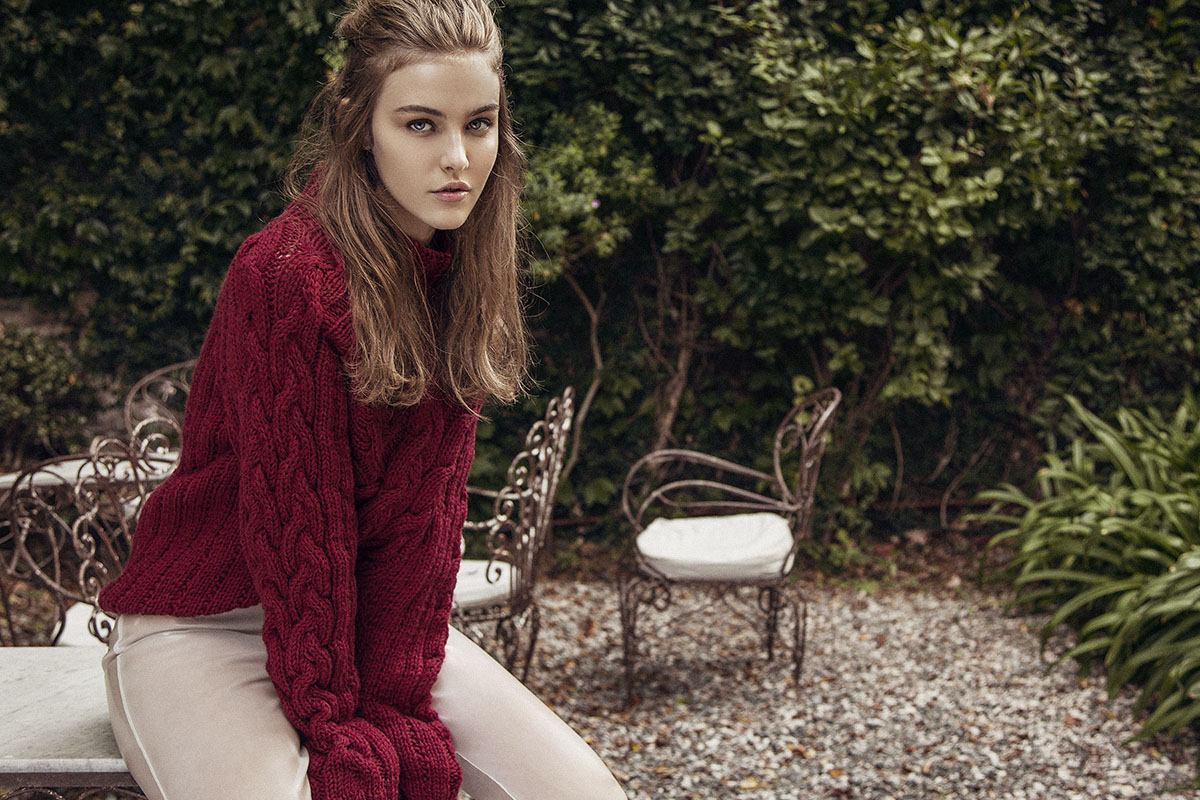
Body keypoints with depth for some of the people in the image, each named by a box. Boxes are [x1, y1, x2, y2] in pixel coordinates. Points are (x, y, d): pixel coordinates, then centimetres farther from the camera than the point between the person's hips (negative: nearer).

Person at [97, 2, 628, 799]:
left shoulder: (462, 273, -1)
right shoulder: (286, 277, -22)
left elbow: (427, 505, -6)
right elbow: (295, 519, -21)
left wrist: (402, 708, -13)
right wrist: (337, 734, -18)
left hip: (377, 611, 6)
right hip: (202, 625, -6)